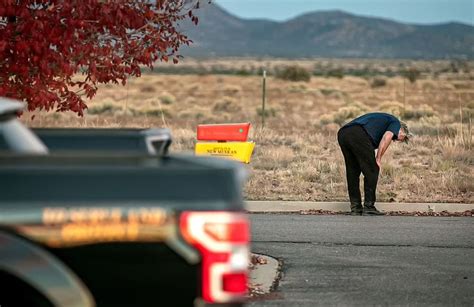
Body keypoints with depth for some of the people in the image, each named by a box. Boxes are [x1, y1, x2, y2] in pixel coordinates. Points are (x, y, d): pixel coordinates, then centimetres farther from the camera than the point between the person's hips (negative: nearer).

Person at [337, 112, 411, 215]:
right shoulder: (395, 123, 18)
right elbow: (386, 138, -5)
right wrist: (378, 159, 1)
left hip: (342, 133, 8)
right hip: (358, 135, -8)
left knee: (352, 172, 18)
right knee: (372, 171, 5)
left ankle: (355, 208, 20)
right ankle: (369, 207, 7)